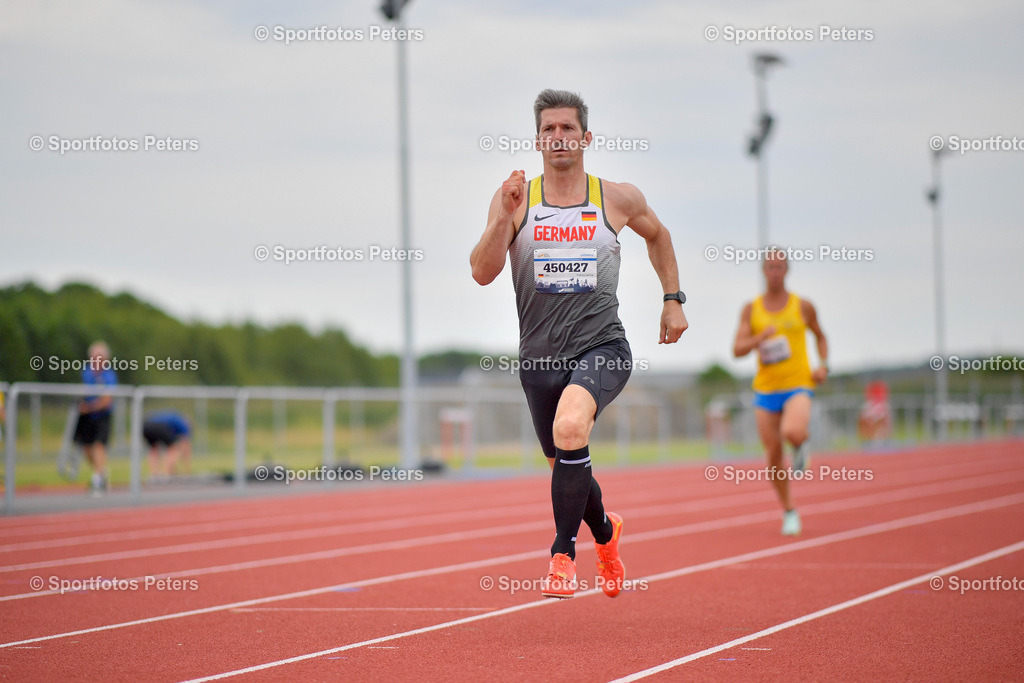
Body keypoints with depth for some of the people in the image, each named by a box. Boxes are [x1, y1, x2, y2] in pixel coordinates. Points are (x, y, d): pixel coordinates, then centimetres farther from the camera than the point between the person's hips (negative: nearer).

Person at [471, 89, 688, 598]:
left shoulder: (618, 199, 2)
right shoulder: (514, 199, 0)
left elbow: (657, 235, 23)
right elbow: (482, 273, -8)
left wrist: (672, 299, 18)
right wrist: (503, 218, -22)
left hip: (601, 348, -3)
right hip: (539, 356, 3)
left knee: (570, 427, -32)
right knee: (564, 466, 16)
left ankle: (563, 553, -19)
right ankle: (605, 532, 50)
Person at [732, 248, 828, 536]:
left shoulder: (803, 307, 2)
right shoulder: (751, 309, 4)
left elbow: (820, 336, 19)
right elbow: (737, 350, -2)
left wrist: (823, 366, 1)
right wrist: (760, 338, -22)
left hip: (798, 385, -2)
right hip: (766, 390, 2)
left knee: (792, 433, -32)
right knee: (774, 455, 1)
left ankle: (801, 445, 6)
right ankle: (789, 512, 19)